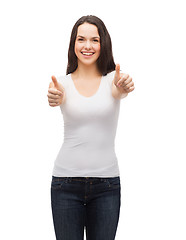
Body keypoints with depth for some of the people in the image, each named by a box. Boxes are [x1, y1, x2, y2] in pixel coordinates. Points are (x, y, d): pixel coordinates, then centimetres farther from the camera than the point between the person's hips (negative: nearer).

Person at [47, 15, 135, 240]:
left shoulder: (113, 79, 1)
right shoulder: (63, 83, 2)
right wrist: (55, 97, -44)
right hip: (66, 181, 0)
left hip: (107, 183, 0)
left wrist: (123, 88, -45)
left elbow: (119, 90, -21)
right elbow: (58, 96, -20)